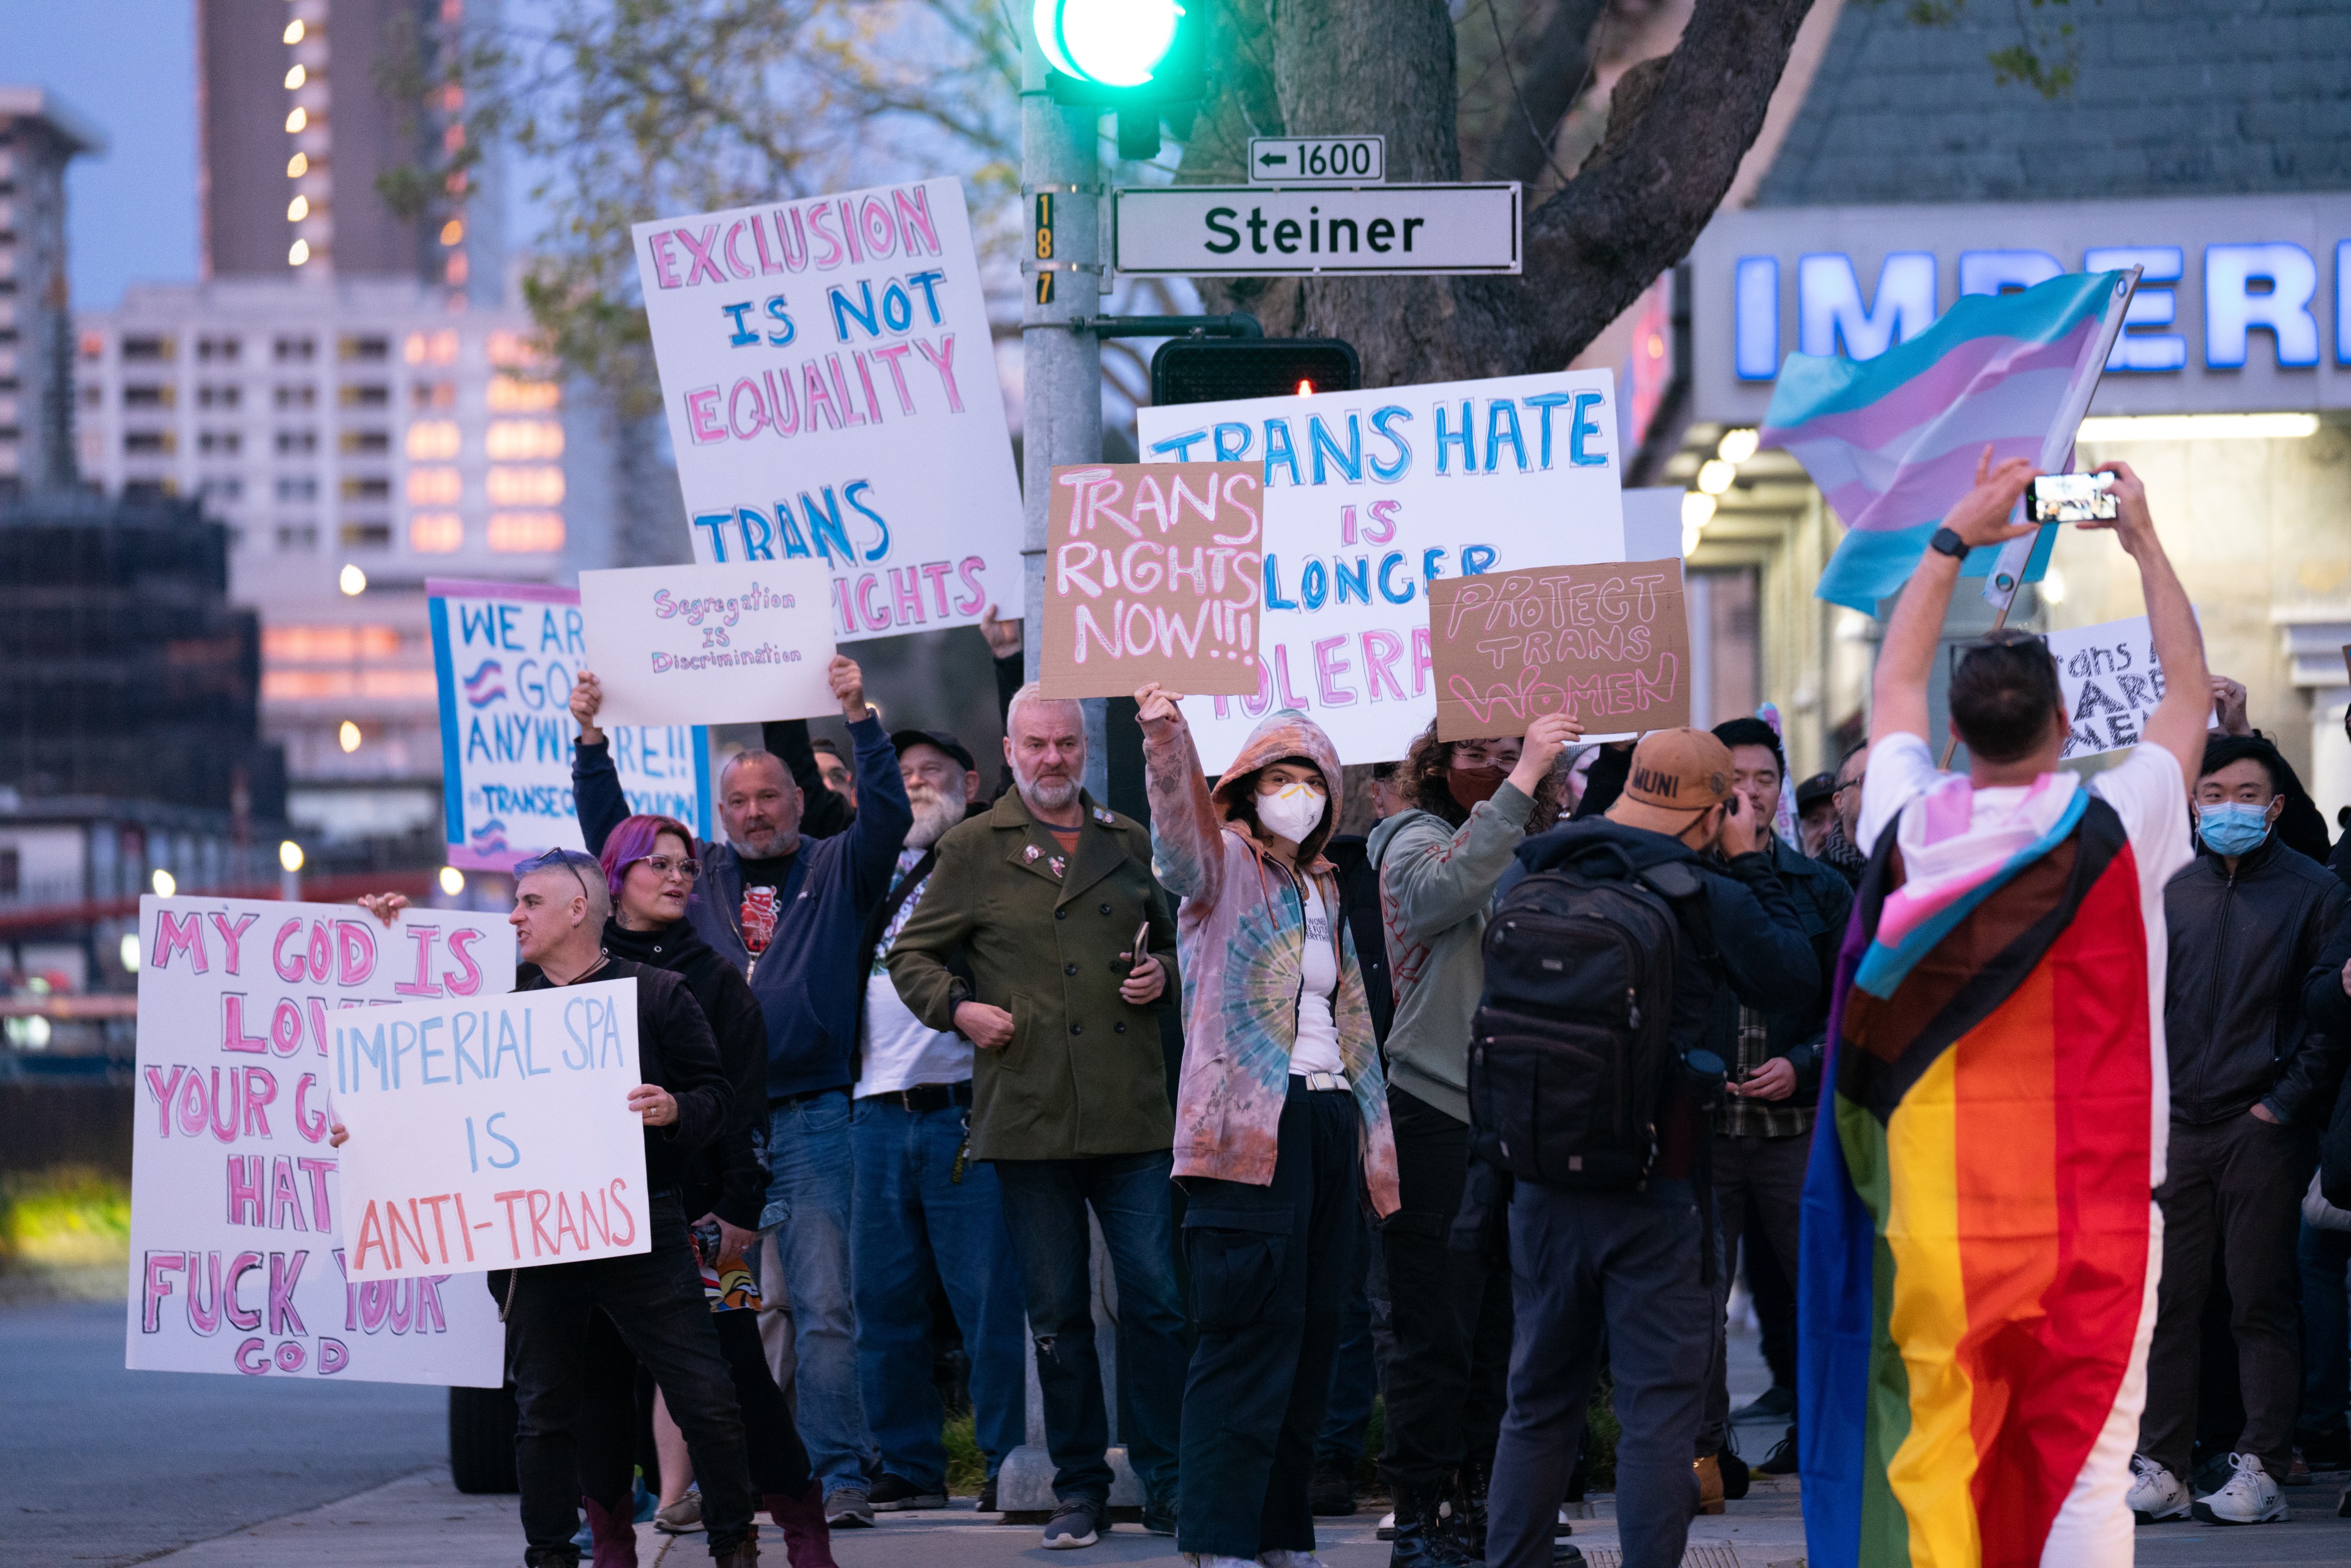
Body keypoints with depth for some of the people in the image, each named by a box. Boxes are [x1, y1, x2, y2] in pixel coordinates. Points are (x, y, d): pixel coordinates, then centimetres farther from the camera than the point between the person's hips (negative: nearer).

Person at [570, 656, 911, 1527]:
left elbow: (889, 815, -6)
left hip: (808, 1119, -3)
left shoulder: (835, 870, 8)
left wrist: (859, 715, -14)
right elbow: (609, 831, 14)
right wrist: (591, 737, 5)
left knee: (824, 1306, -6)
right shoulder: (697, 873, 15)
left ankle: (840, 1475, -6)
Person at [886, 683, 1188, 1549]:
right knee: (1057, 1315, 4)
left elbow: (1175, 941, 25)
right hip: (1028, 1114, -1)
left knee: (1159, 1301, -4)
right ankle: (1079, 1491, 13)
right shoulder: (972, 850, 7)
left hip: (1134, 1118, 1)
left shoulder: (1130, 844, 14)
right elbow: (911, 956, 10)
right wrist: (959, 1007, -7)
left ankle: (1165, 1483, 4)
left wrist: (1164, 976, 4)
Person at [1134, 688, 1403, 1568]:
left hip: (1329, 1122, 7)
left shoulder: (1324, 890, 21)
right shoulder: (1223, 868, 0)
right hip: (1251, 1125, -7)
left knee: (1312, 1335, 9)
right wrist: (1165, 738, -43)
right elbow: (1179, 835, -24)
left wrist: (1372, 1136, 23)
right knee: (1253, 1332, -11)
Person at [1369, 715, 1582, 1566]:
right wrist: (1523, 781, -29)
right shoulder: (1417, 841, -4)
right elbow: (1445, 888, -29)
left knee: (1502, 1328, 11)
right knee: (1436, 1331, -5)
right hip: (1434, 1119, -7)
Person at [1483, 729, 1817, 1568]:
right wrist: (1750, 864, 6)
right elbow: (1794, 975, 2)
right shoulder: (1708, 899, -11)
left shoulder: (1530, 881, 3)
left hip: (1540, 1182, 5)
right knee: (1661, 1405, -1)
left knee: (1539, 1402, 15)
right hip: (1654, 1194, -5)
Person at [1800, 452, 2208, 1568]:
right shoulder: (2114, 827, -7)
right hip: (2089, 1214, -2)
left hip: (1935, 1217, 2)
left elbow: (1893, 687, 21)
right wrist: (2145, 543, 24)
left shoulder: (1911, 828, -1)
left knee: (1935, 1471, 5)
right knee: (2085, 1471, -2)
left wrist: (1954, 542, 29)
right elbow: (2189, 688, 13)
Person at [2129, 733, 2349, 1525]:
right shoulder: (2173, 893, 12)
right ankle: (2160, 1471, 6)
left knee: (2262, 1303, -2)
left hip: (2263, 1131, -4)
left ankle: (2262, 1471, 1)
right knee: (2166, 1301, 2)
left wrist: (2287, 1100, -10)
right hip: (2178, 1126, 4)